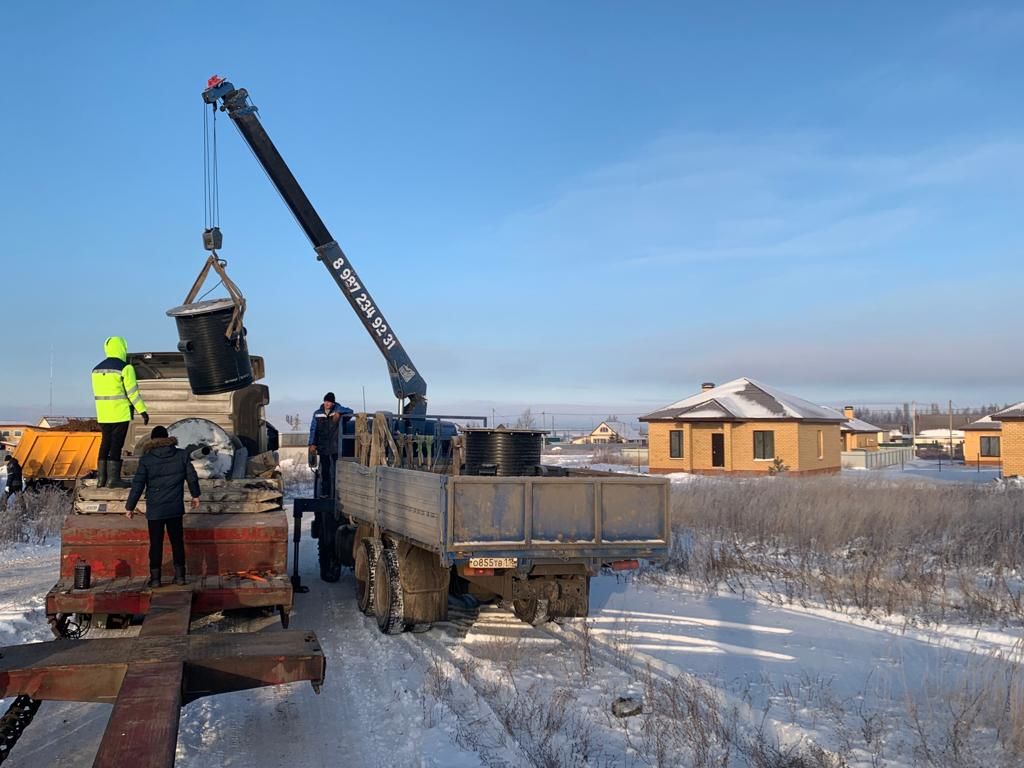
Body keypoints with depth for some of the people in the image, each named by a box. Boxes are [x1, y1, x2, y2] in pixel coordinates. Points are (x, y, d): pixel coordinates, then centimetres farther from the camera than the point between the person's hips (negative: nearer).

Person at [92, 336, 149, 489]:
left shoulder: (96, 369, 12)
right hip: (120, 413, -7)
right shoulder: (125, 368, -10)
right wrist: (142, 411, -8)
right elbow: (133, 392, -13)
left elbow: (97, 392, 16)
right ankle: (113, 478, -4)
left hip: (103, 414, 7)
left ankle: (101, 478, 14)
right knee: (116, 445, -4)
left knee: (105, 444, 12)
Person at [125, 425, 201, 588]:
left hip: (155, 510, -2)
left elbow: (137, 485, -7)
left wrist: (130, 506, 2)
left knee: (156, 544, 6)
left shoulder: (146, 459, -8)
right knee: (177, 541, 12)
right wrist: (195, 495, 21)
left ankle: (155, 577, 9)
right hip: (176, 508, 2)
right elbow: (192, 477, 6)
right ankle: (179, 575, 15)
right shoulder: (182, 455, -2)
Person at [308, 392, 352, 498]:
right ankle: (325, 492, 14)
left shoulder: (338, 410, 1)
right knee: (324, 471, 8)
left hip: (335, 447, -3)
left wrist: (339, 413, -26)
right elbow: (313, 429, 10)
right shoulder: (317, 413, 9)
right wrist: (312, 444, 3)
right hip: (323, 447, 3)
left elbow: (350, 411, -12)